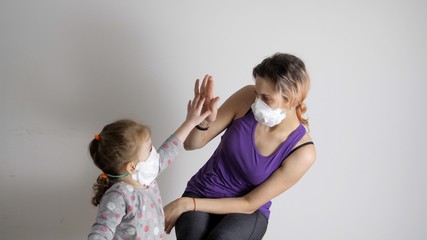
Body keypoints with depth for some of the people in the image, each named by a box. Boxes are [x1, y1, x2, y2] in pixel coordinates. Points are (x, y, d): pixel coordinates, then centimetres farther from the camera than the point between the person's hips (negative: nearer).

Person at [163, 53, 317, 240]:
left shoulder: (303, 152, -20)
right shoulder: (247, 98, -15)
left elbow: (250, 204, -15)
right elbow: (192, 144, -6)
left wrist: (186, 204, -19)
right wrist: (204, 121, -29)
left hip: (246, 212, -2)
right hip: (201, 193, 2)